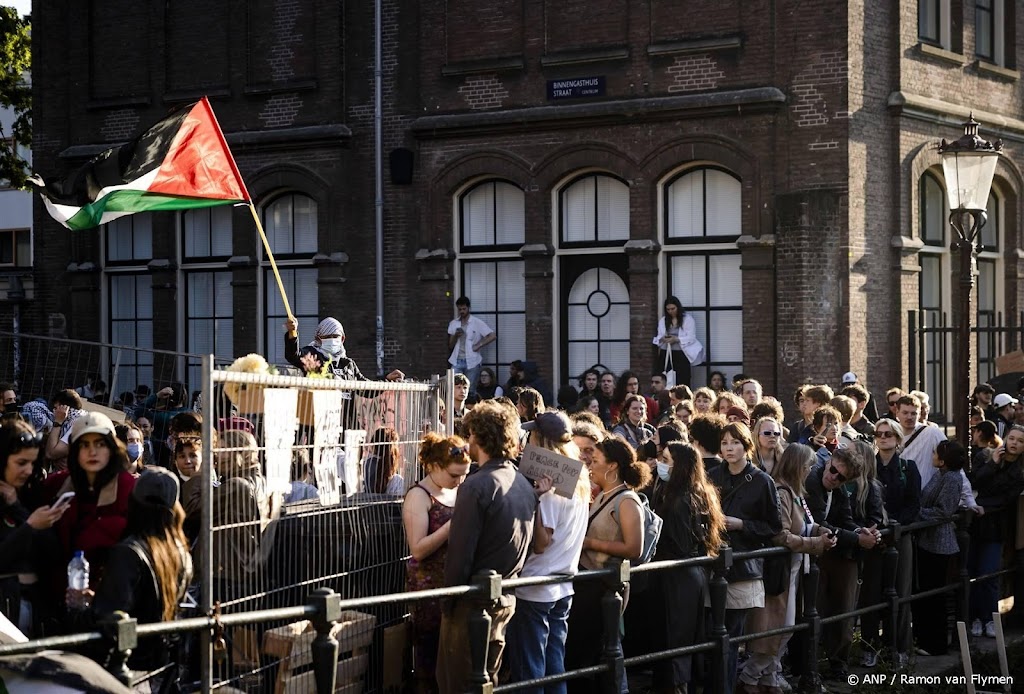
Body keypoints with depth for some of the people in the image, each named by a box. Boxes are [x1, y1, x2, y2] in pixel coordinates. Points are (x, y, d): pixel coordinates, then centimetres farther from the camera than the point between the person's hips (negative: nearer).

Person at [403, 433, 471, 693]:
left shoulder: (458, 491, 11)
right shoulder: (419, 496, -8)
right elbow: (418, 549, -16)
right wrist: (455, 523, -22)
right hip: (430, 588, -6)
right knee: (430, 659, -2)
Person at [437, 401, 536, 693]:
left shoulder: (477, 486, -18)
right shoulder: (524, 485, 6)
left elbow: (460, 553, -18)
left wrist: (448, 602, -9)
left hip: (473, 603, -7)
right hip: (506, 600, 8)